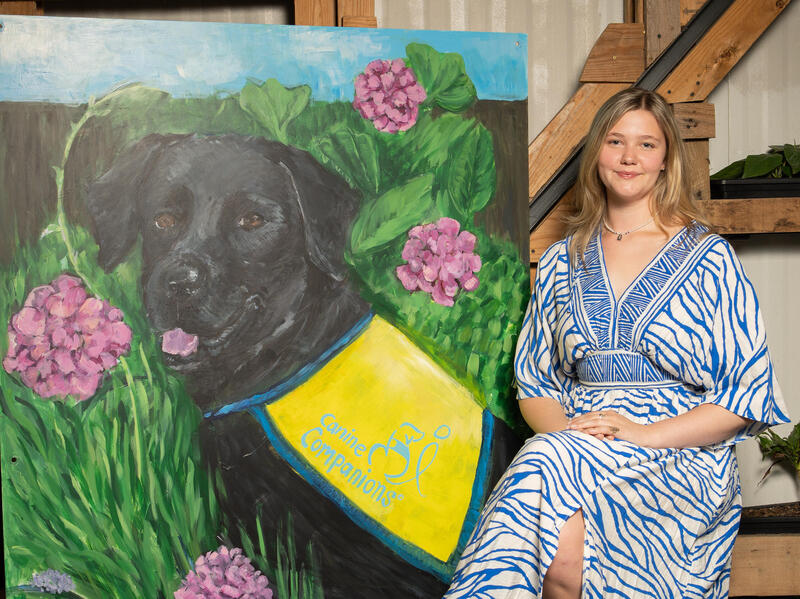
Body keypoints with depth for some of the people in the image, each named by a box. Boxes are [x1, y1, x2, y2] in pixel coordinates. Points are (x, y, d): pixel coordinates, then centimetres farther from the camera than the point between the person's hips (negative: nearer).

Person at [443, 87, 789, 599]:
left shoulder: (708, 258, 4)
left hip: (682, 456, -3)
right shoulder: (562, 263, 16)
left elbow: (747, 391, 0)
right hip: (571, 446, 3)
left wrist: (644, 433, -13)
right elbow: (534, 380, 17)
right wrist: (563, 429, -6)